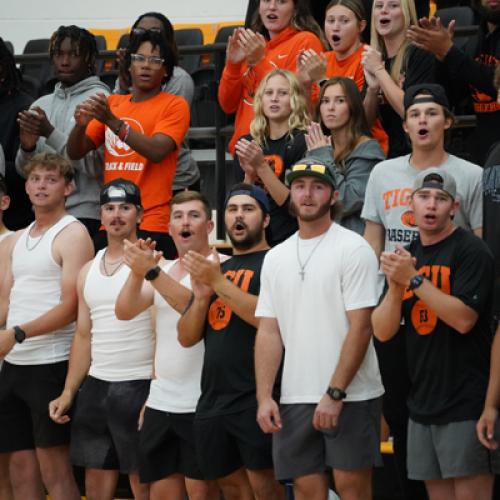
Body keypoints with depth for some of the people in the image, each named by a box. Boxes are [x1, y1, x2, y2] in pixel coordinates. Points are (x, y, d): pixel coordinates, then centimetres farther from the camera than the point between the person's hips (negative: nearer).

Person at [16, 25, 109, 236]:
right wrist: (27, 148, -7)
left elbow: (95, 164, -13)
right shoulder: (41, 104, 16)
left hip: (86, 216, -5)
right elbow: (24, 170, 15)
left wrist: (50, 134, -17)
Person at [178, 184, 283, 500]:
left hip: (256, 400, -7)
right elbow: (187, 337, 15)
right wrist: (201, 296, -3)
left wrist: (219, 283, -18)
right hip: (212, 401, 7)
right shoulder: (215, 269, 19)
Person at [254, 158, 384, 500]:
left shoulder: (353, 249, -5)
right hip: (294, 397, 5)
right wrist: (264, 396, 0)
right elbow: (269, 332, 10)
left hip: (351, 396, -5)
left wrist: (334, 393, -16)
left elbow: (360, 327, -11)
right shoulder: (276, 258, 12)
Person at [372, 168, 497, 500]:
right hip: (423, 404, 7)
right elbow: (382, 332, 7)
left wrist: (414, 278, -18)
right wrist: (396, 285, -10)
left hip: (465, 403, -7)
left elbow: (463, 319, -18)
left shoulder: (470, 251, -6)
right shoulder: (405, 257, 14)